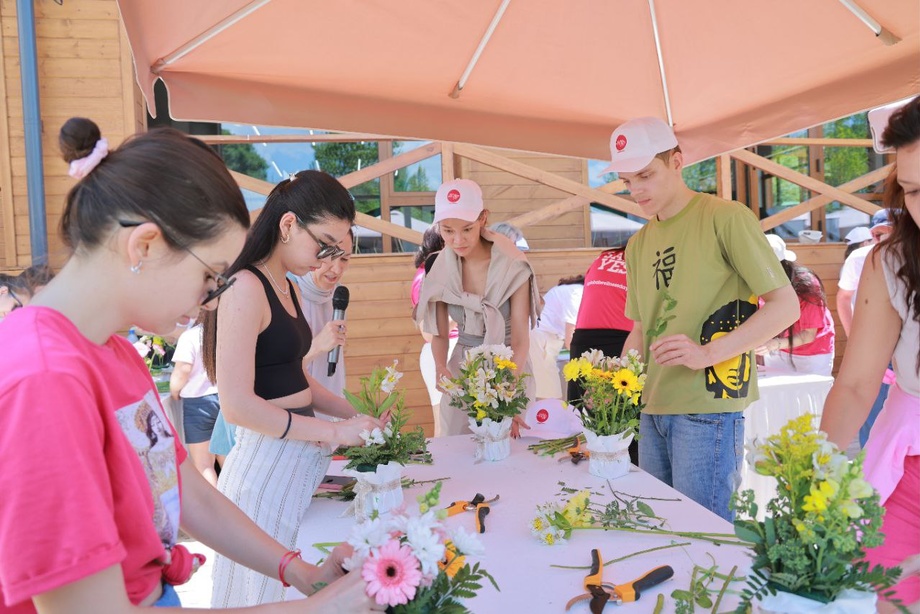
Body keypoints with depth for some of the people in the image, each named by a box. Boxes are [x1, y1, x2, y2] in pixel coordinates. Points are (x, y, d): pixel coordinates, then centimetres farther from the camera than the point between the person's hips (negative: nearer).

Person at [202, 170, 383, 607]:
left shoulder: (288, 288, 12)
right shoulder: (246, 288, -16)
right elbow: (238, 405, -22)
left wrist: (354, 414, 5)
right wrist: (335, 431, -18)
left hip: (303, 455, 9)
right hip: (266, 462, -9)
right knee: (264, 591, 6)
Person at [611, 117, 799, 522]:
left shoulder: (725, 218, -5)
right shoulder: (638, 244, 17)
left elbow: (786, 306, -8)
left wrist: (707, 353, -20)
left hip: (707, 409, -7)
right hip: (651, 411, 7)